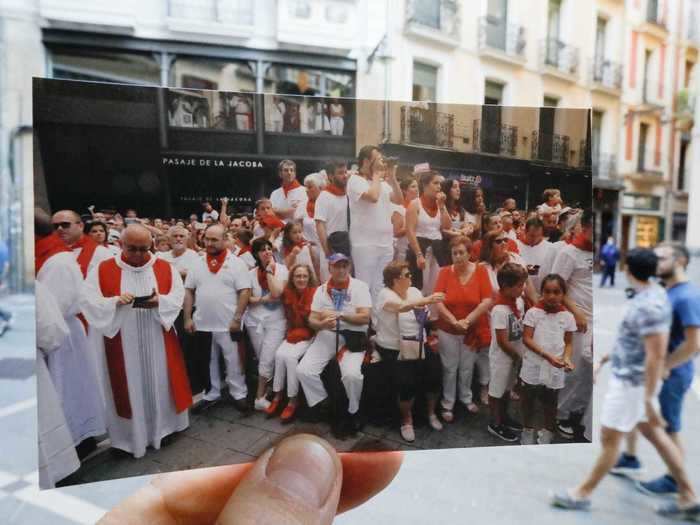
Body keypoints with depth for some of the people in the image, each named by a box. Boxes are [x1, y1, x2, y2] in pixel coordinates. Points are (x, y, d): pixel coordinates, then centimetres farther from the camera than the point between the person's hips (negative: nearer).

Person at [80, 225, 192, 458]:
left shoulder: (165, 268, 2)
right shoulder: (103, 270, -2)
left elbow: (178, 295, -3)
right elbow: (88, 299, -8)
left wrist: (159, 301, -23)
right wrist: (115, 301, -26)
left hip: (158, 341, 1)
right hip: (122, 342, -1)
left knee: (160, 384, 10)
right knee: (129, 388, 7)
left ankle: (162, 426, 29)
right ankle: (133, 435, 22)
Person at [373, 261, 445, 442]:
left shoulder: (414, 291, 6)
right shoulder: (385, 294, -14)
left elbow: (425, 316, 8)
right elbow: (401, 307, -36)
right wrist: (426, 300, -46)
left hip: (418, 345, 5)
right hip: (393, 349, -5)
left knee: (435, 372, -13)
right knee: (406, 381, -22)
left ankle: (431, 413, 15)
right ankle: (407, 420, 7)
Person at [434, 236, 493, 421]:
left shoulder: (480, 271, -9)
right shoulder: (445, 272, -9)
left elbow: (487, 301, -15)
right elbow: (438, 302, -13)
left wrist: (467, 320, -19)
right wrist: (454, 321, -22)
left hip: (473, 329, 1)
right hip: (447, 329, 0)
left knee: (467, 367, 17)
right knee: (449, 368, 9)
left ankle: (466, 398, 40)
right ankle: (447, 405, 25)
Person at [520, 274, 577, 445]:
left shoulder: (567, 317, -2)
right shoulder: (533, 312, -10)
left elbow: (568, 343, 5)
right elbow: (526, 339, -12)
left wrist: (566, 358, -14)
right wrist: (548, 356, -21)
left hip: (555, 368, 2)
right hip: (533, 366, -1)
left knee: (550, 401, 16)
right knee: (528, 399, 13)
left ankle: (547, 431, 37)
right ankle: (528, 429, 34)